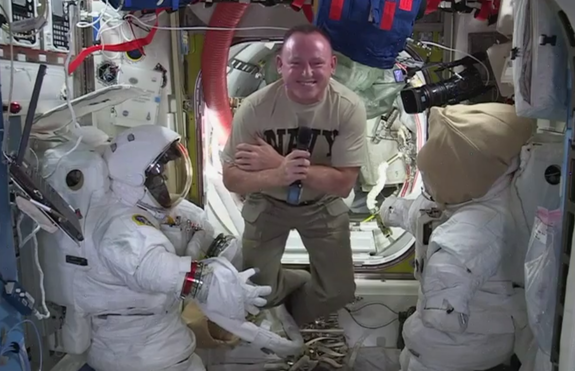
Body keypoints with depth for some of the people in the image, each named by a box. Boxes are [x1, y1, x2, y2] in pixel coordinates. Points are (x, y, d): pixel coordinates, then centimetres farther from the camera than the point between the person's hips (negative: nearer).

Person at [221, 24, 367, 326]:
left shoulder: (349, 108, -24)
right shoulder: (255, 108, -25)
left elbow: (343, 183, -23)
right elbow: (231, 179, -19)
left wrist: (276, 162, -31)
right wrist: (279, 174, -40)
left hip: (324, 205, 1)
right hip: (267, 203, 0)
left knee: (340, 293, 0)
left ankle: (294, 319, 33)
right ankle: (306, 286, 33)